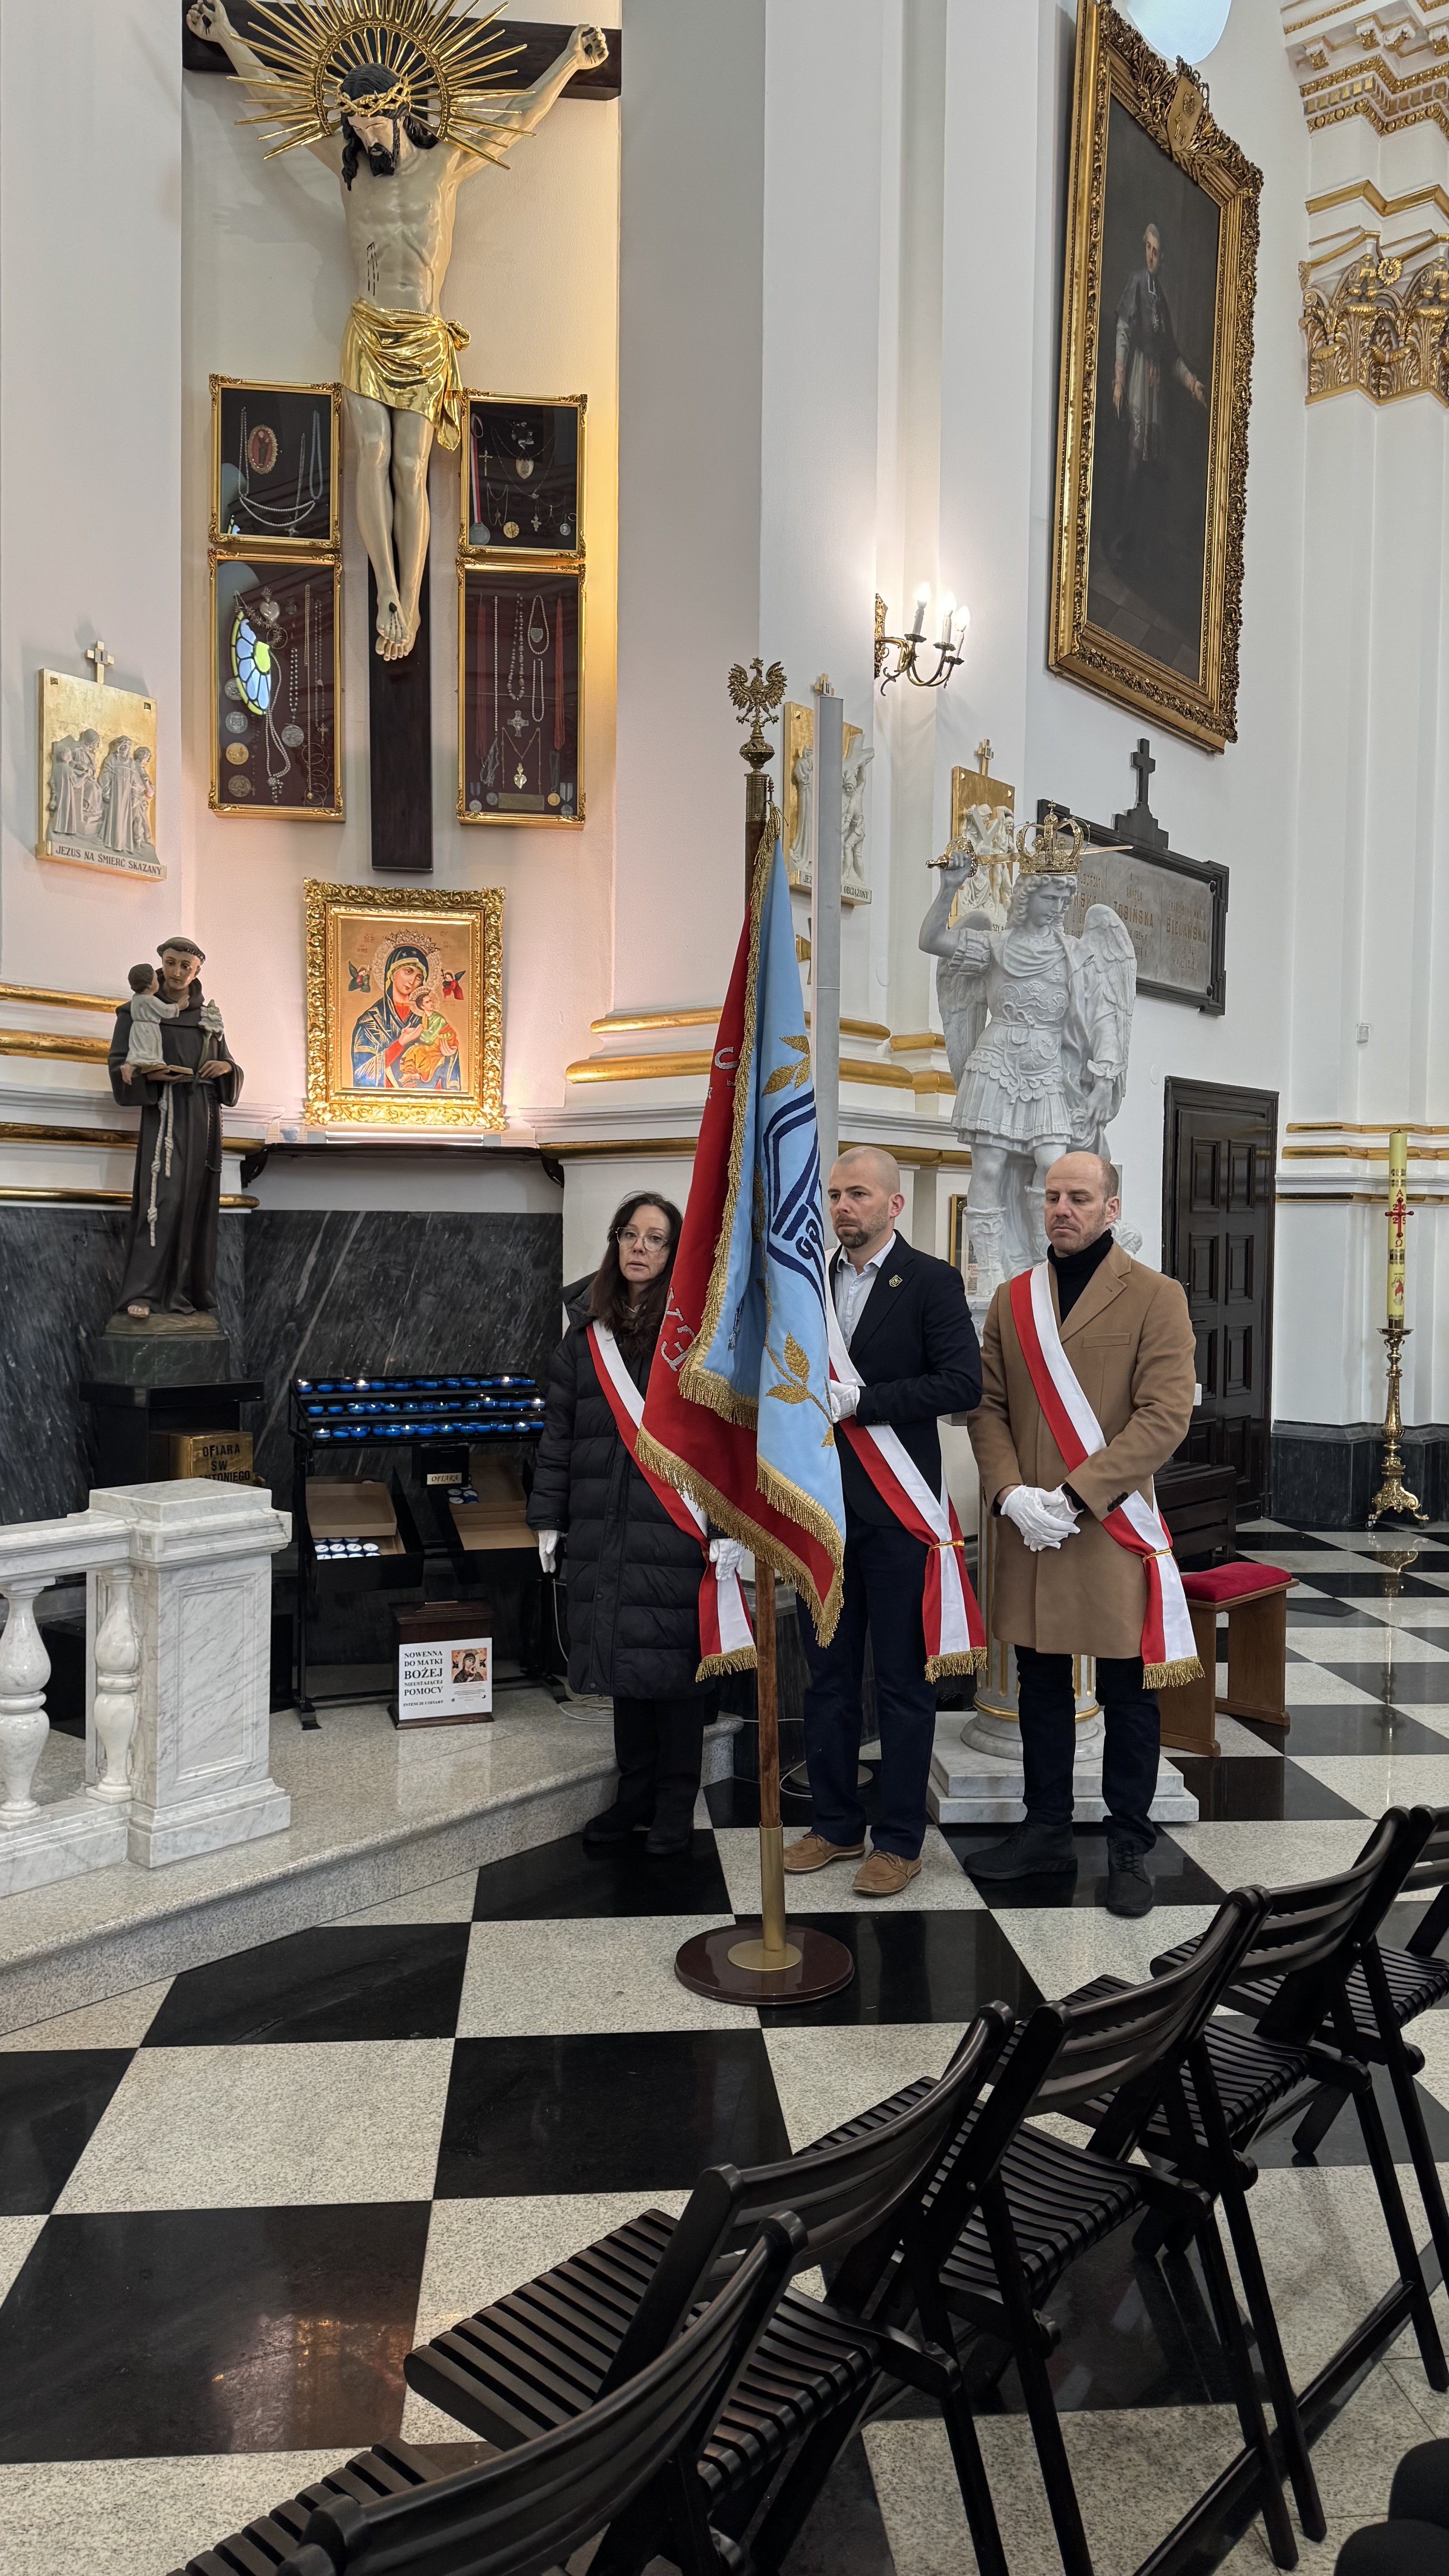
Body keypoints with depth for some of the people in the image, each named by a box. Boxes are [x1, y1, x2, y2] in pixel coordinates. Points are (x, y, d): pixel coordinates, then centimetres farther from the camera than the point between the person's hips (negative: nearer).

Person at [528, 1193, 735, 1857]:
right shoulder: (587, 1333, 11)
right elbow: (559, 1430, 13)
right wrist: (549, 1518, 10)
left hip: (677, 1525, -4)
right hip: (605, 1529, 4)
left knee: (674, 1655, 4)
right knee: (621, 1654, 12)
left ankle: (676, 1802, 19)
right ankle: (635, 1792, 27)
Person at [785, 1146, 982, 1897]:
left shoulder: (931, 1281, -6)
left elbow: (963, 1383, -16)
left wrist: (860, 1400, -21)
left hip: (896, 1510, -5)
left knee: (903, 1682, 5)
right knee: (828, 1676, 14)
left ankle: (899, 1840, 16)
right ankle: (836, 1825, 27)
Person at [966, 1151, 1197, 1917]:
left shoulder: (1155, 1297, -4)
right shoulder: (1011, 1299, 10)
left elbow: (1165, 1416, -12)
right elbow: (988, 1407, 8)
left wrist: (1074, 1496, -18)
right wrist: (1010, 1493, -9)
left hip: (1112, 1529, -4)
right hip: (1027, 1530, 4)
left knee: (1126, 1694, 7)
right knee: (1041, 1688, 14)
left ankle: (1128, 1847, 20)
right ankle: (1046, 1832, 28)